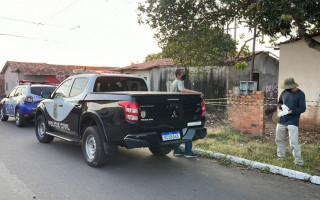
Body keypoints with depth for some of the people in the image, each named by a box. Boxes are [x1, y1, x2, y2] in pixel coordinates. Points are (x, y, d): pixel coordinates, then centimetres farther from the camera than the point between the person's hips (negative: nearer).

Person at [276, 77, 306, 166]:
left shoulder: (300, 94, -8)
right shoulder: (284, 92, 7)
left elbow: (302, 109, -11)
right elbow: (279, 103, 17)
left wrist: (290, 111, -22)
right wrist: (282, 106, -6)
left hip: (293, 121, -6)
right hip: (282, 120, 6)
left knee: (293, 142, -11)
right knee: (279, 139, 14)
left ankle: (298, 161, -1)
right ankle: (281, 156, 30)